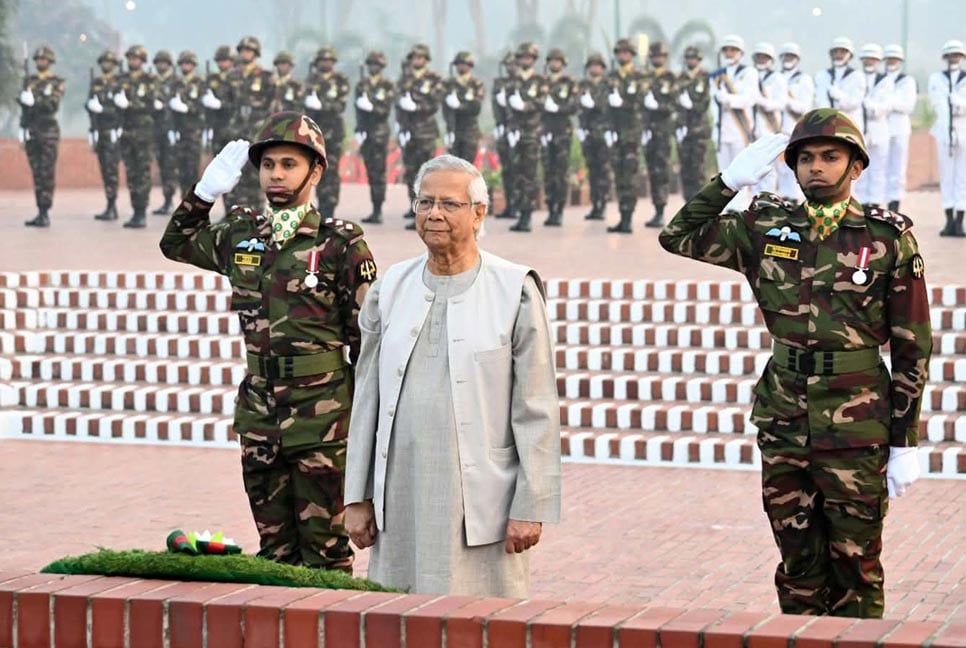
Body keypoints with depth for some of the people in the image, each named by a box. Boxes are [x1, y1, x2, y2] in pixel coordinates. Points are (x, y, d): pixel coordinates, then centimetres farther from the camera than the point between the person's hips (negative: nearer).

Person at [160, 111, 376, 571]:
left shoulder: (341, 245, -6)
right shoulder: (240, 237, 8)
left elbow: (366, 338, -5)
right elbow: (176, 243, 25)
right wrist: (205, 191, 11)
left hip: (322, 415, -5)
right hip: (259, 412, 5)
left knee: (324, 548, 0)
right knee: (274, 546, 13)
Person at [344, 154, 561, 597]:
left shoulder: (515, 291, -1)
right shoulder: (390, 289, 11)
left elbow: (537, 410, -3)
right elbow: (367, 400, 13)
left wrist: (530, 506, -7)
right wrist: (356, 497, 10)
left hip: (480, 506, -4)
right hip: (400, 505, 4)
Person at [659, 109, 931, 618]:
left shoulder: (889, 239, -4)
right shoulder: (767, 228, 5)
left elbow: (912, 348, -2)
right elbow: (678, 237, 10)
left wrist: (905, 443, -4)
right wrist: (728, 181, -2)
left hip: (856, 428, -3)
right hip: (783, 423, 3)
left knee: (855, 566, 5)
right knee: (798, 566, 12)